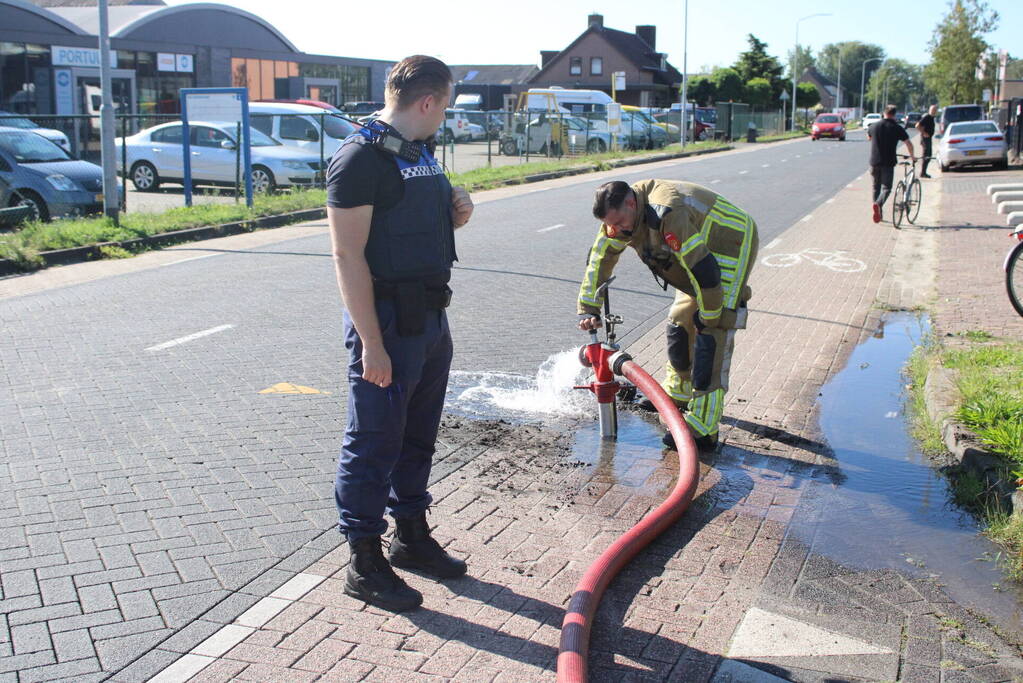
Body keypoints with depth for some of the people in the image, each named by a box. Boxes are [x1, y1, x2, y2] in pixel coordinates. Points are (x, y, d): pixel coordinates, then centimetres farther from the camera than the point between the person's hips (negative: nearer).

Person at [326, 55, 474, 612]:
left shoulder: (421, 152, 13)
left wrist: (457, 211, 4)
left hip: (432, 316, 9)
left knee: (418, 436, 19)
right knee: (374, 444, 1)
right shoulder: (361, 158, -15)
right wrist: (371, 343, -23)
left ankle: (411, 536, 34)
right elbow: (348, 256, -20)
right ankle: (364, 562, 13)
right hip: (388, 320, -9)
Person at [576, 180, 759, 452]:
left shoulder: (669, 214, -36)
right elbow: (599, 260, 4)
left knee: (711, 340, -15)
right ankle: (677, 395, 38)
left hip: (733, 251, -9)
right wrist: (588, 310, -1)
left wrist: (710, 318, -21)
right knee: (681, 325, 16)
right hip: (699, 253, 9)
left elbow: (705, 272, -34)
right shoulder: (620, 214, -7)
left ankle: (702, 431, -17)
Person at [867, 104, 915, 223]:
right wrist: (912, 156, 16)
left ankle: (877, 209, 21)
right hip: (888, 163, -3)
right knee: (886, 188, 0)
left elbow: (868, 137, 24)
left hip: (874, 161, 3)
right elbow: (909, 144, 0)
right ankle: (878, 204, -27)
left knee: (876, 186, 17)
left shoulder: (874, 126, 4)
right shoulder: (897, 128, -4)